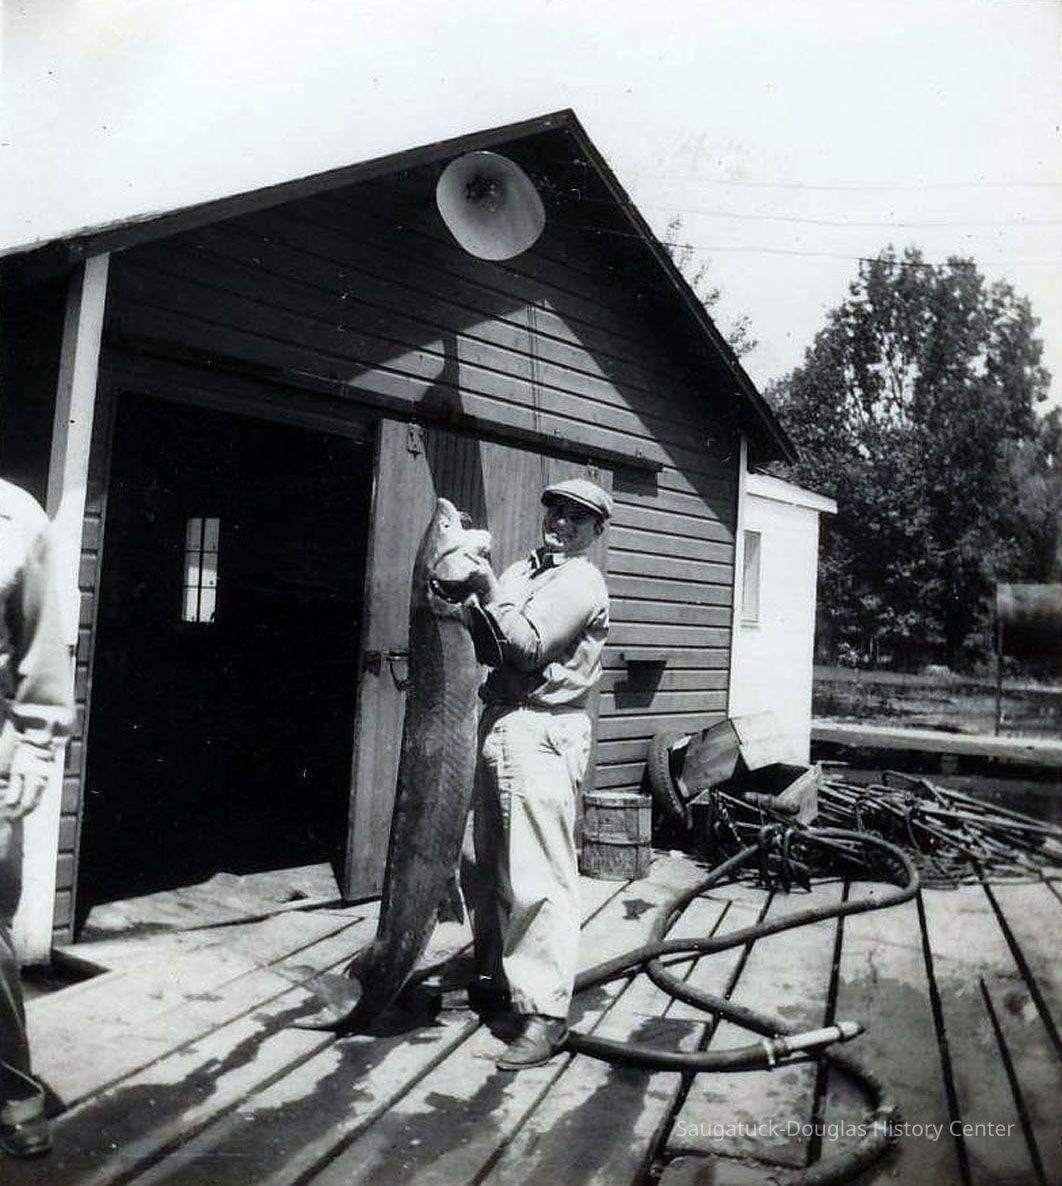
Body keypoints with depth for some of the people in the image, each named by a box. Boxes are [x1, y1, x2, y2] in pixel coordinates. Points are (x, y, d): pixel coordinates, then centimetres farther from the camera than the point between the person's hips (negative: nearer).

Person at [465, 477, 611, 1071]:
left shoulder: (581, 583, -6)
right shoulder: (523, 569, 19)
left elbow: (528, 648, -16)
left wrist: (490, 592, -11)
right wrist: (470, 593, -3)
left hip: (543, 733, -9)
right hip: (500, 724, 9)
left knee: (540, 875, -8)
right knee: (492, 862, 16)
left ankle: (547, 1012, -2)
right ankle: (498, 973, 32)